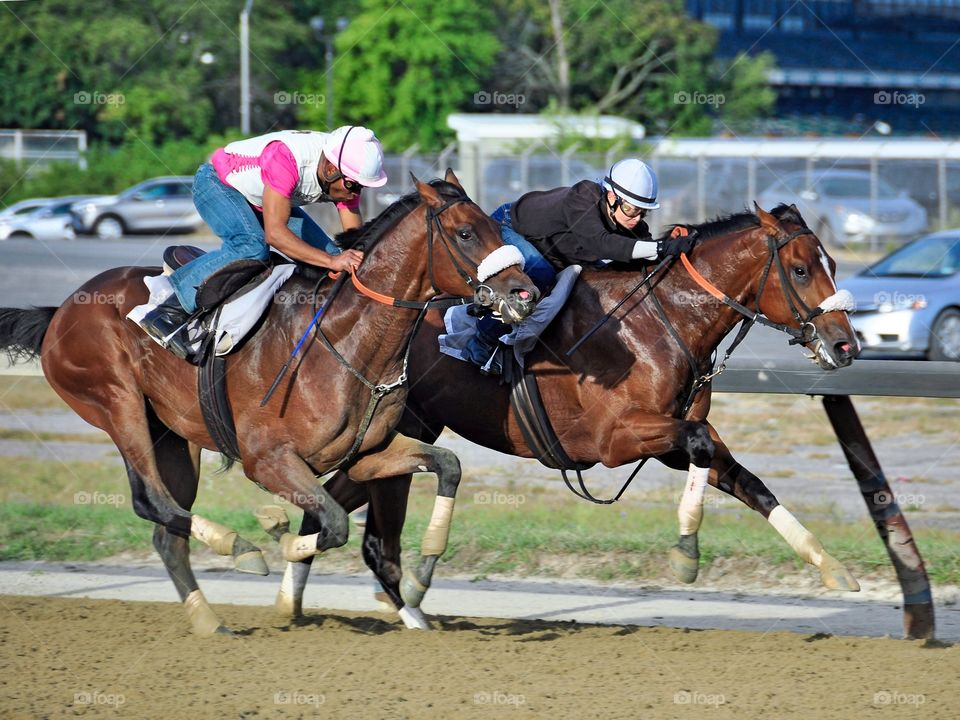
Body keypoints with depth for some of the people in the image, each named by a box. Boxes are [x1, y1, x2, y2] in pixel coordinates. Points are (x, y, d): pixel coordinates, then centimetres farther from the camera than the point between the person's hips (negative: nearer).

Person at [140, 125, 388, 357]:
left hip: (260, 200, 8)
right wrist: (331, 261, -50)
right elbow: (274, 233, -44)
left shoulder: (346, 173, -18)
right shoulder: (286, 157, -40)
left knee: (330, 254, -2)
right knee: (252, 247, -36)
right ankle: (170, 312, -30)